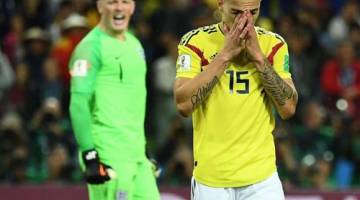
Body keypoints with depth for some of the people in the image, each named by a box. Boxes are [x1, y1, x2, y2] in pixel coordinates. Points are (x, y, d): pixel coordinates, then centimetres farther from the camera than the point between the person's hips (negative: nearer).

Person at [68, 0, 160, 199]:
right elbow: (79, 105, -16)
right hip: (110, 158, -8)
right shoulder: (91, 47, -9)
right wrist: (90, 157, -21)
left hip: (136, 155, 8)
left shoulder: (134, 44, 18)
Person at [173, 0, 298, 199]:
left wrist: (258, 56, -11)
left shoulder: (273, 44, 4)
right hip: (210, 177, -1)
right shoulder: (195, 41, -1)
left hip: (261, 176, 1)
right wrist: (225, 54, -15)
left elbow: (288, 108, -5)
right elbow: (183, 104, -14)